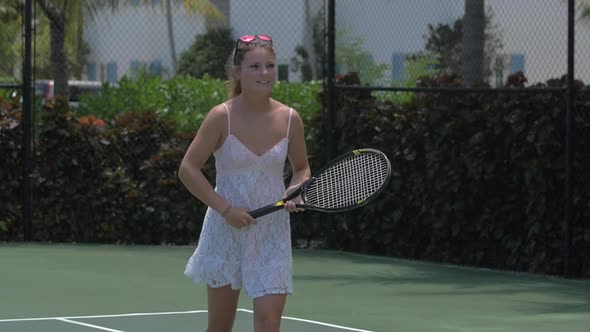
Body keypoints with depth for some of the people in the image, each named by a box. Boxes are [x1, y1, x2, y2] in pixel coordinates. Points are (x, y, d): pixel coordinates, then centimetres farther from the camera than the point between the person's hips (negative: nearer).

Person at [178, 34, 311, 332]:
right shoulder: (222, 117, -11)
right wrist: (226, 209, -17)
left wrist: (293, 193, -9)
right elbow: (188, 169, -9)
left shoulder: (290, 119, -3)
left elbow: (301, 169, 13)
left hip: (272, 234, 1)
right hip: (225, 230, -1)